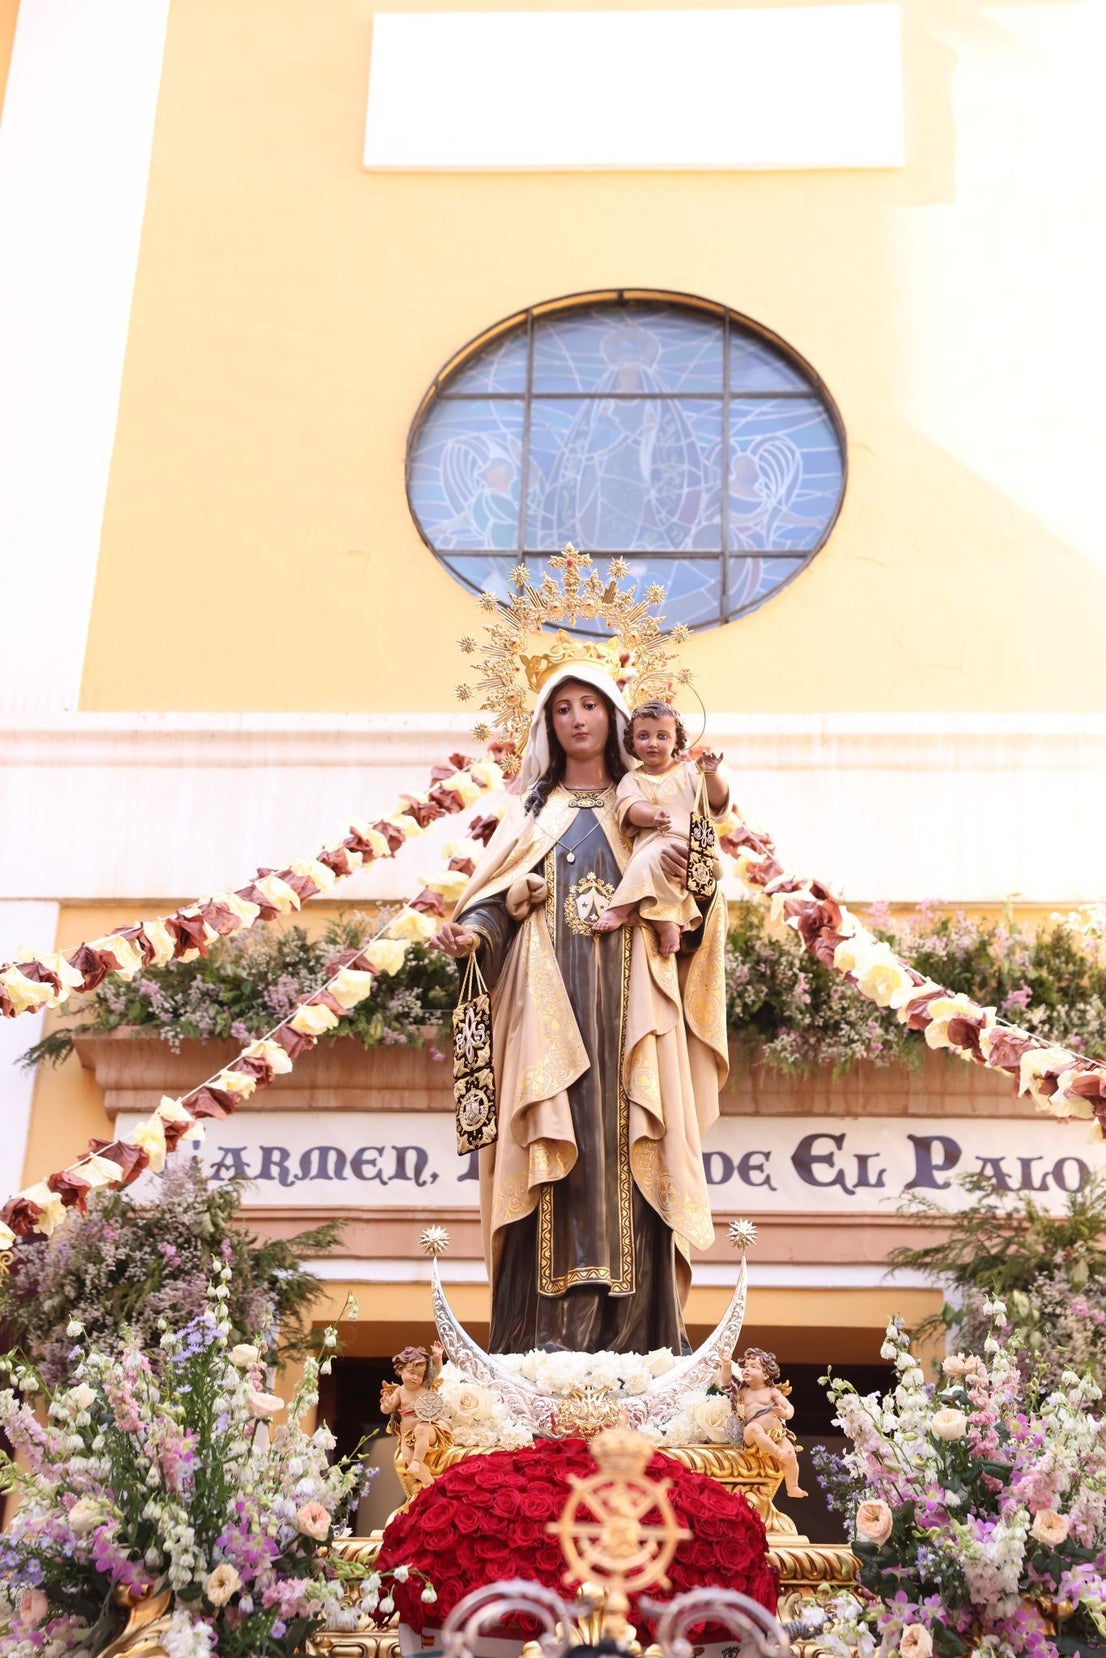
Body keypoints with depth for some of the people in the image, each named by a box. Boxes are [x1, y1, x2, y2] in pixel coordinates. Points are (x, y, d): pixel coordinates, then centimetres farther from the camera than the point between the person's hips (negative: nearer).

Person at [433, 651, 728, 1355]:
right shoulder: (532, 809, 18)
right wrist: (473, 933, -13)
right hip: (549, 1002, 0)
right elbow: (495, 897, 7)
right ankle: (549, 1336, -11)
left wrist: (688, 878, -9)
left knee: (625, 1154, -8)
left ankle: (630, 1337, -8)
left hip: (626, 1005, 0)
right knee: (555, 1152, -10)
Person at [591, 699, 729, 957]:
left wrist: (710, 774, -15)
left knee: (650, 858, -32)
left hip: (688, 846, -2)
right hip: (648, 845, 2)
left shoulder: (688, 771, 15)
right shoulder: (632, 779, 16)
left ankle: (621, 910, -30)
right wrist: (653, 816, -26)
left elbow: (718, 800, 5)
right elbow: (632, 810, -4)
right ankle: (665, 922, -37)